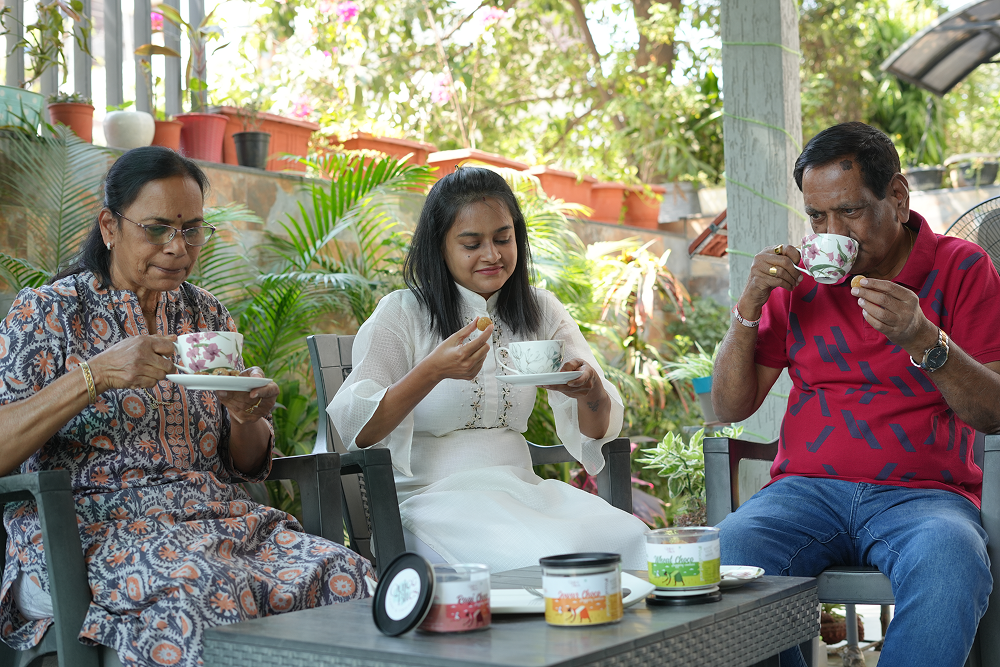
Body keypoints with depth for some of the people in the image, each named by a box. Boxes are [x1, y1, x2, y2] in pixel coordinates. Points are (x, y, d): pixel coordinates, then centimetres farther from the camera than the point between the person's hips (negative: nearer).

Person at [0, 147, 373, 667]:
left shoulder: (208, 316, 16)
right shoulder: (49, 311, 2)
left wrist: (247, 417, -5)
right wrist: (94, 375, -22)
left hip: (214, 516, 5)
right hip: (94, 523, -4)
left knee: (345, 575, -24)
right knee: (209, 588, -37)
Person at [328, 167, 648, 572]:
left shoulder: (542, 312, 13)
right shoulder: (402, 315, 0)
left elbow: (598, 430, 6)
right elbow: (352, 428, -11)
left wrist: (590, 390, -18)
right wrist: (433, 370, -24)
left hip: (520, 489, 5)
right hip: (432, 495, -5)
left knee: (631, 538, -22)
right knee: (538, 559, -33)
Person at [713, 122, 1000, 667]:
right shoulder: (798, 278, 13)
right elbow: (729, 409, 10)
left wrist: (923, 340, -19)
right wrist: (750, 306, -3)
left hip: (922, 492, -2)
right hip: (806, 489, 2)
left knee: (950, 567, -36)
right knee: (727, 552, -29)